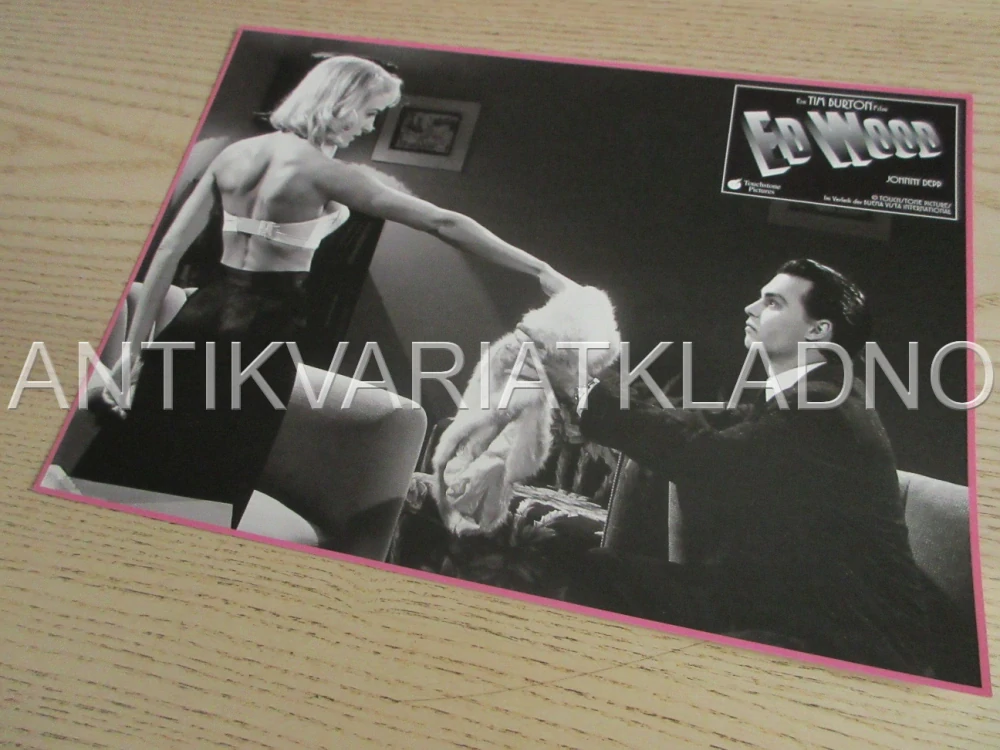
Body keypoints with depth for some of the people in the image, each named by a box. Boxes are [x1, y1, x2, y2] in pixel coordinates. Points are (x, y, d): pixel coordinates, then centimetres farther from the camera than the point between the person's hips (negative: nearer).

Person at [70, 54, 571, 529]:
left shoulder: (235, 153, 7)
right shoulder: (323, 170, -11)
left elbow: (169, 251, 4)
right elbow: (444, 224, -14)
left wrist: (135, 348, 7)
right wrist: (540, 270, -10)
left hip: (201, 317, 7)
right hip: (261, 331, -6)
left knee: (132, 464, 16)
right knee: (209, 485, 9)